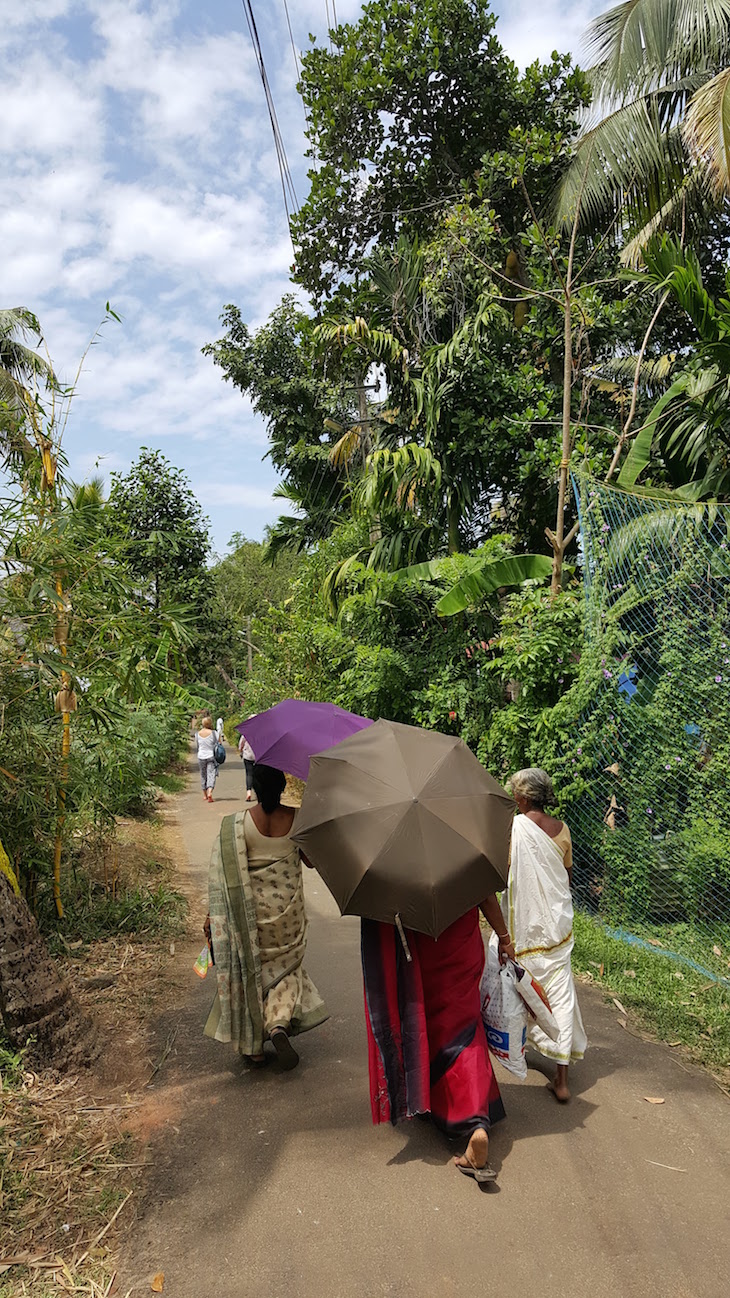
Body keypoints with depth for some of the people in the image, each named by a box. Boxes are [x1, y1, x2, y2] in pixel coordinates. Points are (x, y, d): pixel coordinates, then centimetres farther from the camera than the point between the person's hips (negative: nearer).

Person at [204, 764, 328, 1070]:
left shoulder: (236, 824, -15)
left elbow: (223, 873, -13)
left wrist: (212, 914, -4)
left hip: (249, 911, -1)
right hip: (287, 909, 1)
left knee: (249, 972, 16)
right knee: (285, 967, 21)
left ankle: (252, 1046, 24)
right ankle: (279, 1022, -2)